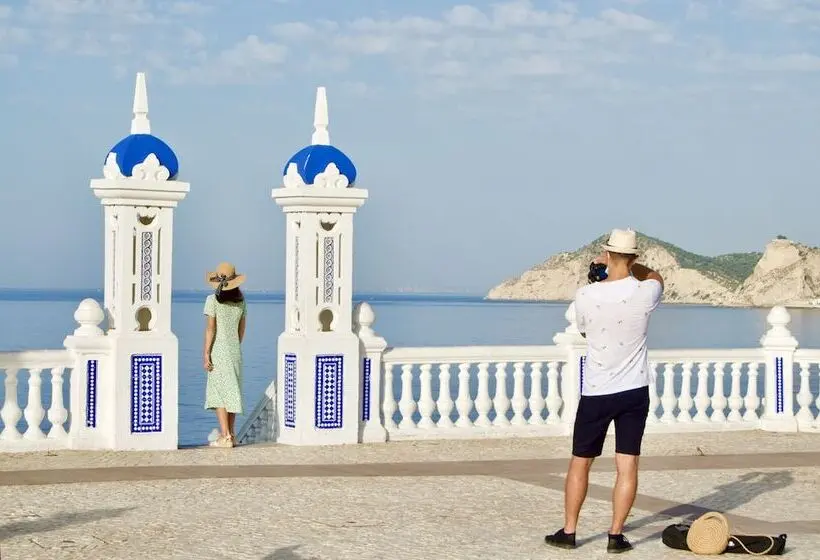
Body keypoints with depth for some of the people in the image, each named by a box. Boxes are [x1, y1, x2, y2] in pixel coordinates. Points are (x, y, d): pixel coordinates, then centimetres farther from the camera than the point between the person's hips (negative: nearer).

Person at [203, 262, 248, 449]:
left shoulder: (213, 300, -11)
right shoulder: (241, 301, 4)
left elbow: (210, 329, -14)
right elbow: (242, 330, 10)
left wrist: (206, 354, -11)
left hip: (218, 349, -5)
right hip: (235, 350, 5)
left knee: (219, 392, -2)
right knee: (232, 391, 13)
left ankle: (225, 437, -6)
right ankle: (231, 434, 19)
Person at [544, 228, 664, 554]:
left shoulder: (586, 295, -11)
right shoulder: (645, 293, -9)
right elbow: (656, 277, 18)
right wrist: (630, 266, 15)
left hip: (595, 393, 0)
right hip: (635, 391, 1)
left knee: (580, 463, 12)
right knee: (627, 466, 4)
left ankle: (568, 532, 17)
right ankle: (616, 535, 4)